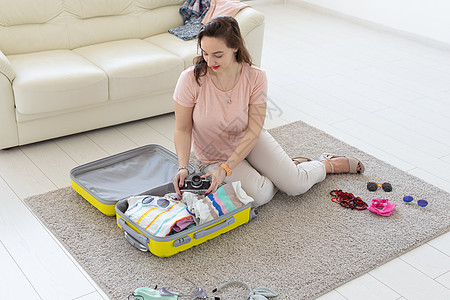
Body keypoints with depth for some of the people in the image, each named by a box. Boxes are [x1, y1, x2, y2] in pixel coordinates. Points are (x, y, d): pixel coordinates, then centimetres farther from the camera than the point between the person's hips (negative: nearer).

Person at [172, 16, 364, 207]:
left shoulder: (255, 78, -22)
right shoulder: (191, 79, -25)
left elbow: (253, 132, -20)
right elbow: (182, 129, -15)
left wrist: (225, 168, -30)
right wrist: (183, 167, -30)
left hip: (250, 140, 1)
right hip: (215, 155, 0)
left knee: (296, 185, -12)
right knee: (259, 195, -23)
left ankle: (328, 164, 23)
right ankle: (291, 164, 9)